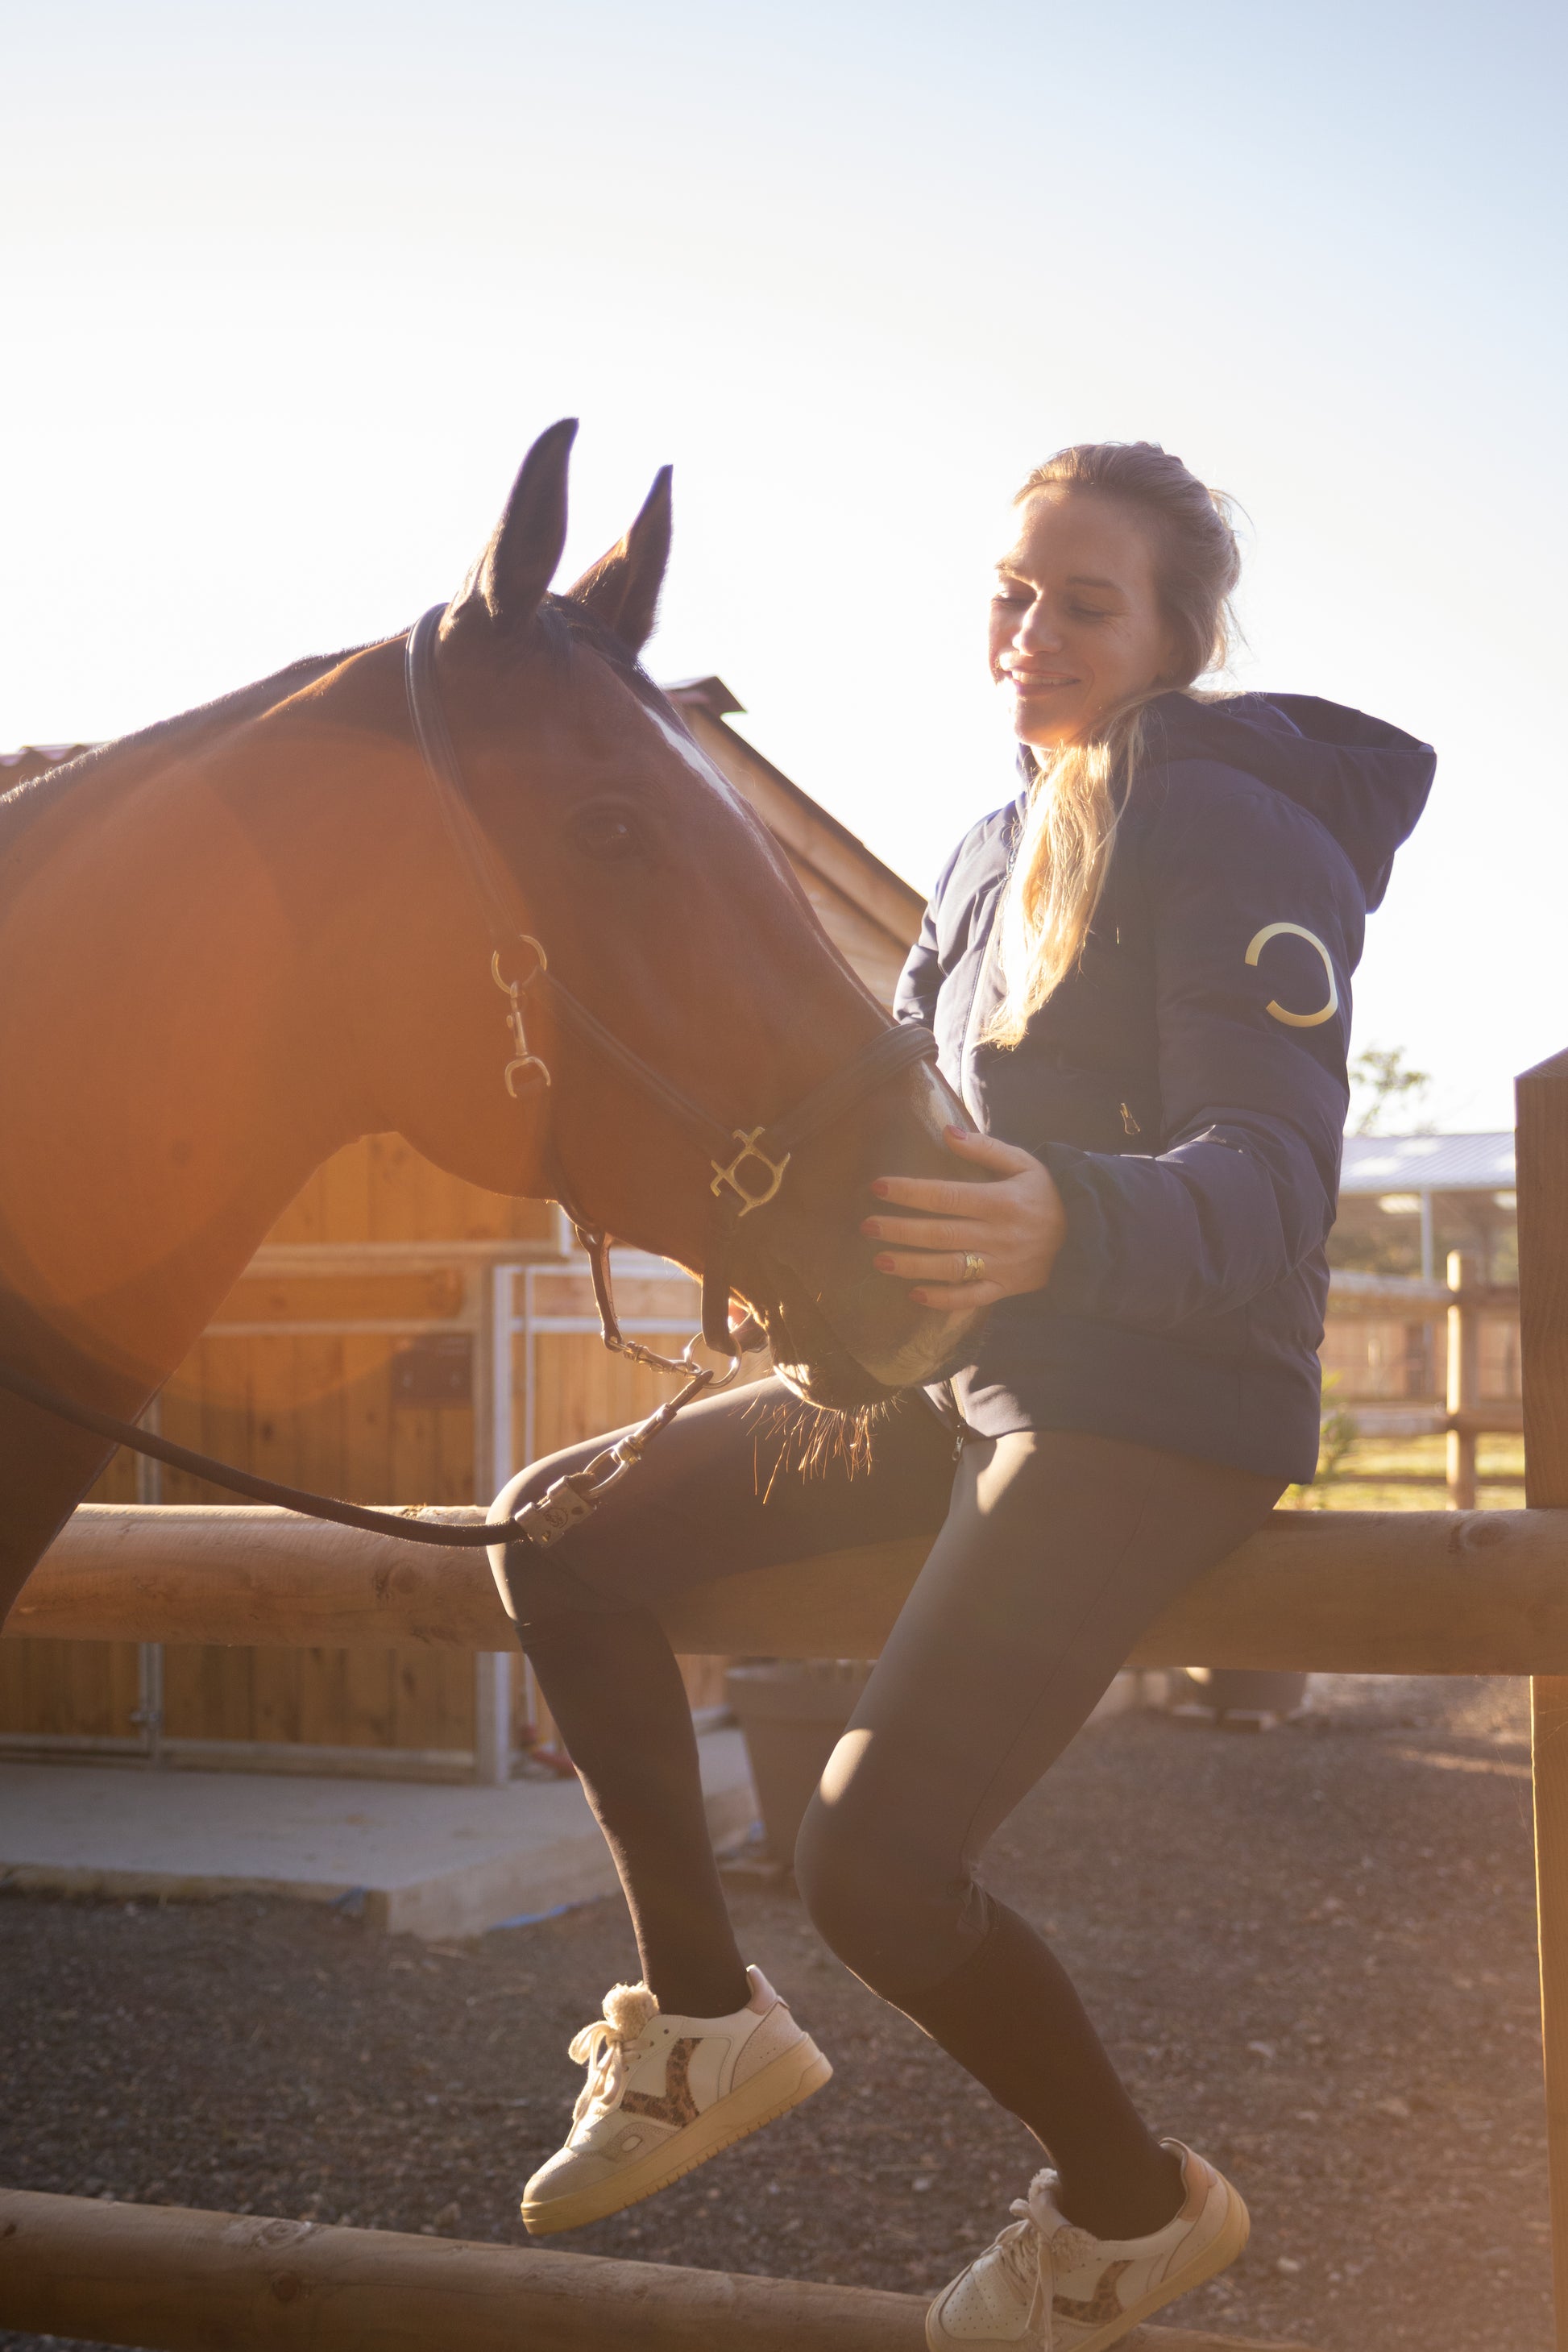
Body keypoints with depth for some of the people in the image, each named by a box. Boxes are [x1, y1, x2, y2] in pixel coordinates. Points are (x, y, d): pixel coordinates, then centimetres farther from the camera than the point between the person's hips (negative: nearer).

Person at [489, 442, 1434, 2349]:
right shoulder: (995, 857, 11)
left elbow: (1272, 1183, -27)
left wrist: (1065, 1224, -46)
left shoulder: (1243, 840, -15)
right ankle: (701, 2018, 13)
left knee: (873, 1852, -19)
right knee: (563, 1529, 3)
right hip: (978, 1371, 9)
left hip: (1157, 1414, -9)